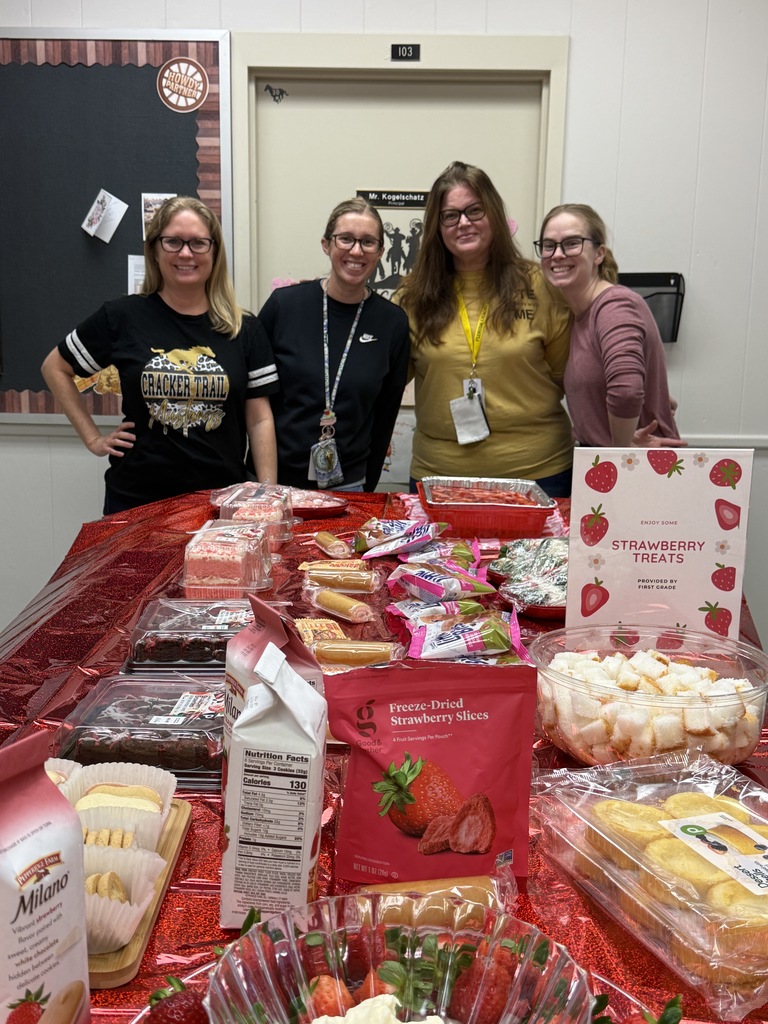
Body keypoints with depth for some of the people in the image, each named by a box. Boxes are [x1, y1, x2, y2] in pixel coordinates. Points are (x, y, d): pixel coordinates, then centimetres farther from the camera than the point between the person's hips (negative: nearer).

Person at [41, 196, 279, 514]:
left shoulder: (244, 329, 2)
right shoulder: (123, 317, -1)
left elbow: (259, 419, 1)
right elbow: (55, 368, 11)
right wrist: (93, 437, 3)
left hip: (223, 500, 1)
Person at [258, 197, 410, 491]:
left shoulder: (392, 323, -2)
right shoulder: (283, 304, -5)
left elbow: (385, 414, 5)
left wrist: (366, 486, 5)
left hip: (348, 484, 1)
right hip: (276, 477, -1)